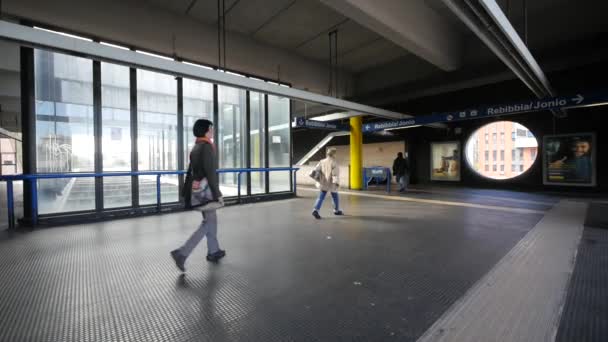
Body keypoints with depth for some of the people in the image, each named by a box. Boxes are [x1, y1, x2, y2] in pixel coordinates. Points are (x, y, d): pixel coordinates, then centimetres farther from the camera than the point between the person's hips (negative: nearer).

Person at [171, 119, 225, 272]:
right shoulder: (206, 147, -17)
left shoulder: (196, 147, 12)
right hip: (206, 190, -10)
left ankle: (213, 251, 27)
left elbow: (193, 169, 16)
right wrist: (218, 194, -20)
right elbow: (210, 172, -23)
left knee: (211, 219, 17)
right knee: (208, 223, -2)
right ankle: (182, 253, -4)